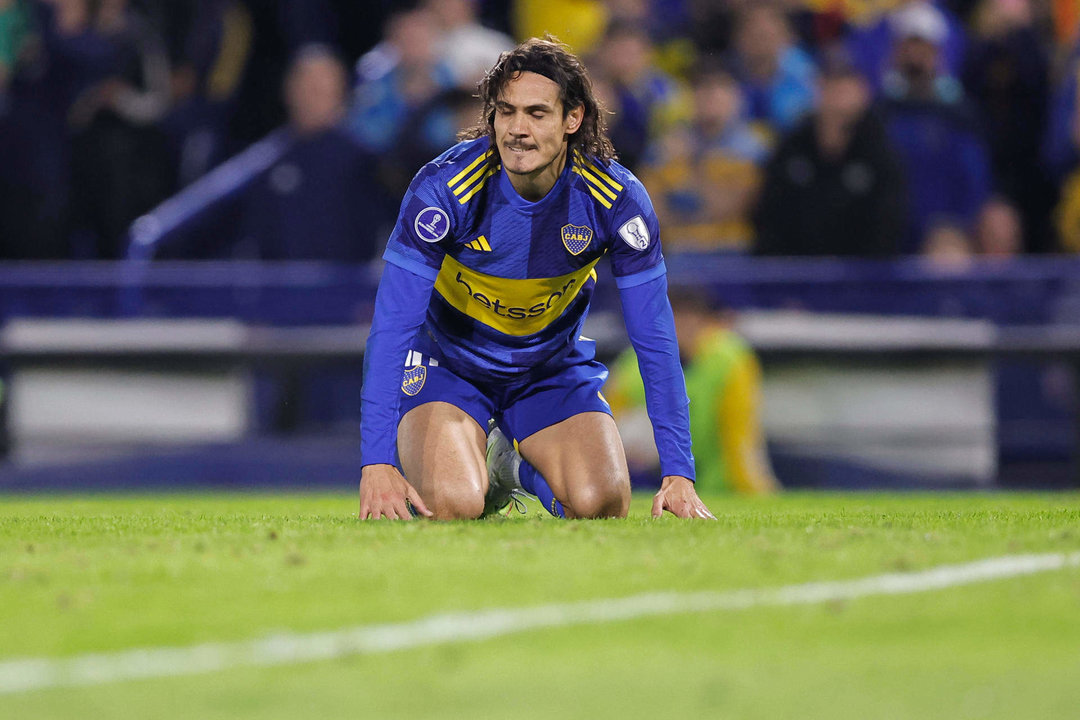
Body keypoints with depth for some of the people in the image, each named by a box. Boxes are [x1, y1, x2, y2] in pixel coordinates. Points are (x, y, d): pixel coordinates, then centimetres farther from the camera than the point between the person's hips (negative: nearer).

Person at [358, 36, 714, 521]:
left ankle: (517, 466, 16)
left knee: (602, 506, -19)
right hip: (448, 362, -2)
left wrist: (678, 475, -20)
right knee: (452, 504, -28)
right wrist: (377, 465, -36)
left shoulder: (617, 199, -21)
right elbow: (392, 327, -27)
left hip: (552, 367, 2)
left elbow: (655, 341, -15)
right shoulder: (443, 187, -27)